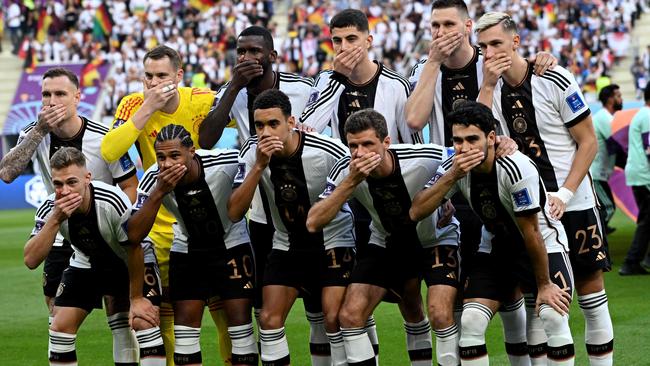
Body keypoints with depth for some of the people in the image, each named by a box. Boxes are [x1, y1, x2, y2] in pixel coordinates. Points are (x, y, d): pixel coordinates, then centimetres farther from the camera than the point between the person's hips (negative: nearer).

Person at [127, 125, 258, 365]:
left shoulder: (225, 163, -30)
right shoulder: (154, 180, -23)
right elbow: (134, 235, -31)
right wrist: (159, 193, -39)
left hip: (231, 244, -2)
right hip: (187, 252, 2)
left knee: (240, 320, -6)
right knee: (185, 324, 0)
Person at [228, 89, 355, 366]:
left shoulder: (329, 152, -24)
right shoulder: (252, 153, -14)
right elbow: (235, 213, -20)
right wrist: (259, 166, -29)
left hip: (333, 241, -4)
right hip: (287, 246, 4)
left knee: (334, 318, -17)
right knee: (269, 319, -6)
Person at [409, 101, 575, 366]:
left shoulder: (516, 169, -30)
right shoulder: (454, 168, -14)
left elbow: (531, 233, -23)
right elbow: (416, 212, -23)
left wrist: (544, 285, -16)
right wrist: (451, 177, -33)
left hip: (544, 244, -4)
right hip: (495, 247, 4)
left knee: (554, 318, -24)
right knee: (470, 322, -13)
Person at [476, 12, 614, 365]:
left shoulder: (555, 81, -11)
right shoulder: (492, 88, 2)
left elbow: (589, 142, -7)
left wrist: (563, 195, -15)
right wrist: (489, 85, -17)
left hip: (573, 203, -4)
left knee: (590, 290, 0)